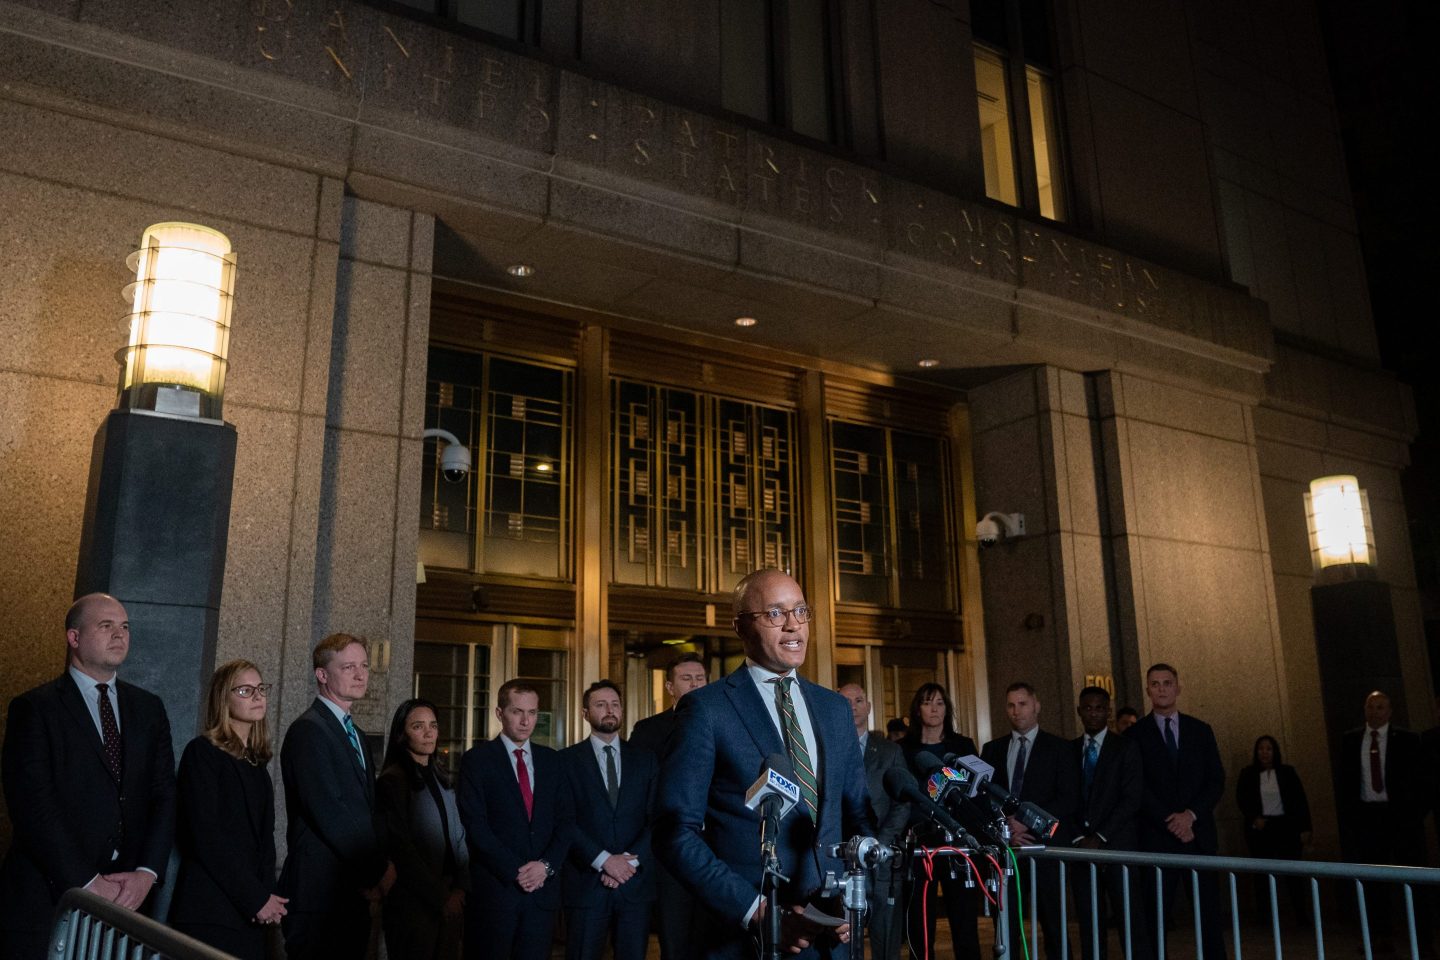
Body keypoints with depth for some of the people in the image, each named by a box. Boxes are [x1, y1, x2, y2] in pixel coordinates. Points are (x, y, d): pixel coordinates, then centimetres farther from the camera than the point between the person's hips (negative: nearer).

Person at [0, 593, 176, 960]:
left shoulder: (148, 708, 11)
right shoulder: (34, 708, -3)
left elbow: (165, 795, 6)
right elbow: (32, 805, -11)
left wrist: (146, 872, -8)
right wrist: (86, 882, -15)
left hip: (128, 896, 4)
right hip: (49, 897, -3)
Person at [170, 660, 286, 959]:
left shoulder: (255, 761, 14)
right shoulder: (202, 752, -7)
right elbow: (206, 836, -14)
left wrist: (266, 894, -3)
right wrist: (256, 898, -13)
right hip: (211, 913, -6)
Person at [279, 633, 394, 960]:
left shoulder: (356, 735, 18)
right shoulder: (309, 729, -11)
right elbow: (328, 812, -18)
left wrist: (377, 867, 0)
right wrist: (377, 870, -11)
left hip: (356, 893, 8)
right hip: (319, 893, -8)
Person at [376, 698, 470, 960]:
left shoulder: (441, 780, 11)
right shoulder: (391, 781, -10)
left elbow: (458, 837, 11)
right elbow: (400, 849, -13)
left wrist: (460, 888, -2)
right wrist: (439, 897, -12)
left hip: (450, 903, 6)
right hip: (414, 904, -6)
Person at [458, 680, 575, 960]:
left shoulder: (551, 760, 11)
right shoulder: (477, 759, -2)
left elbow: (566, 819, 8)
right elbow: (475, 824, -9)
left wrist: (547, 865, -8)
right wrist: (515, 871, -13)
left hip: (542, 887, 4)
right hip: (494, 887, -3)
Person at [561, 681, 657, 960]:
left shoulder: (645, 759, 9)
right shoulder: (567, 759, 2)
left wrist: (631, 860, -10)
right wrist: (604, 860, -14)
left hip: (636, 882, 2)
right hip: (586, 883, -2)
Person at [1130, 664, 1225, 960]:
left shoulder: (1201, 730, 11)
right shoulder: (1136, 735, 3)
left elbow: (1216, 780, 5)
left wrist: (1191, 814, -9)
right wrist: (1170, 822, -11)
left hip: (1199, 835, 2)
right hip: (1156, 837, -2)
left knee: (1209, 913, 2)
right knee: (1154, 916, 0)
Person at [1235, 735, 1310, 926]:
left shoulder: (1287, 772, 5)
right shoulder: (1248, 774, 4)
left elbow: (1300, 800, 4)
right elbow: (1241, 800, 4)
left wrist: (1305, 827, -1)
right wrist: (1254, 818, -11)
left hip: (1286, 826, 0)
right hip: (1260, 827, 0)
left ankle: (1302, 913, 6)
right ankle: (1264, 914, 6)